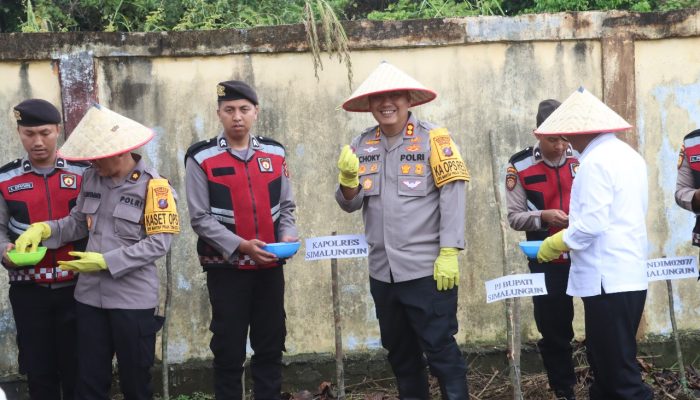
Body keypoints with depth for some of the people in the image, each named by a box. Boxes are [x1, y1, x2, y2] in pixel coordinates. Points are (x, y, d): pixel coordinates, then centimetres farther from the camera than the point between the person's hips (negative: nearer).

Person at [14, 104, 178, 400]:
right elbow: (78, 222, 11)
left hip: (133, 298, -5)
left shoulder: (152, 185, -12)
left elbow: (159, 243, -17)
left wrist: (105, 261, -19)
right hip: (90, 295, 5)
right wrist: (43, 229, -8)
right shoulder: (91, 178, 5)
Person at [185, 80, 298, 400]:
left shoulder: (275, 153, 6)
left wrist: (287, 235, -9)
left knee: (271, 346, 12)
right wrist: (241, 246, -20)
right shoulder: (201, 158, -6)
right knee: (229, 349, 5)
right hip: (226, 268, -4)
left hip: (270, 267, 4)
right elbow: (200, 218, -9)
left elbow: (285, 206, 12)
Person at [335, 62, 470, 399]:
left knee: (440, 348, -1)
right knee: (400, 352, 16)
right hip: (383, 270, 5)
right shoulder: (361, 145, 8)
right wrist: (348, 179, -15)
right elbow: (350, 204, 7)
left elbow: (453, 196, -10)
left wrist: (449, 253, -15)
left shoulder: (433, 138, -5)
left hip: (428, 269, -5)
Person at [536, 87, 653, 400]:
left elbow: (591, 225, -20)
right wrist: (570, 240, 19)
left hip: (608, 279, -10)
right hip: (630, 275, 10)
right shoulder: (630, 155, 15)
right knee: (606, 362, 15)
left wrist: (554, 245, -5)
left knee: (619, 372, -6)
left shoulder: (595, 161, -14)